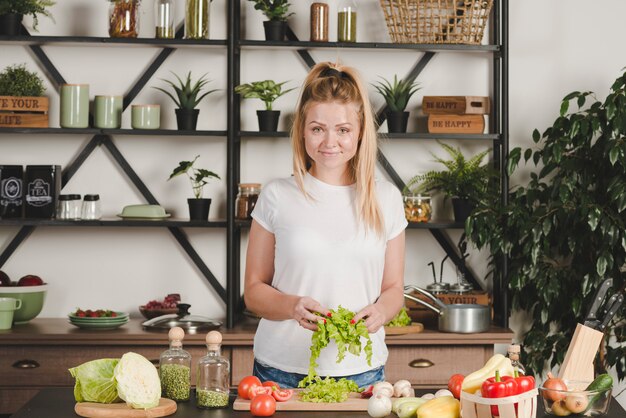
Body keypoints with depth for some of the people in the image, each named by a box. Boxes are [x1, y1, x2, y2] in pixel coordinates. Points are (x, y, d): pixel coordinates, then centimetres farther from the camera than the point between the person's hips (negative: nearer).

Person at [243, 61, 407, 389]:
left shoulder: (386, 199, 5)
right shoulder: (277, 196, 0)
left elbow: (393, 288, 10)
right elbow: (254, 290, 3)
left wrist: (380, 311, -12)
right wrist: (292, 306, -17)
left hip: (361, 372, 1)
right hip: (282, 372, -1)